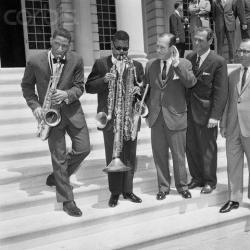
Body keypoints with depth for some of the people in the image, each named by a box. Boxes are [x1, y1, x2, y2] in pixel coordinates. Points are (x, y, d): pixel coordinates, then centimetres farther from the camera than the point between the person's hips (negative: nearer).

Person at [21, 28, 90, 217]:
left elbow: (80, 87, -1)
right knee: (59, 157, 1)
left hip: (72, 111, 2)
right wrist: (35, 106, -7)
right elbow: (27, 86, 6)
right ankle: (67, 201, 12)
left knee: (83, 149, 1)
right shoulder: (35, 62, -7)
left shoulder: (76, 61, -5)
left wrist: (66, 94, -21)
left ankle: (58, 175, 28)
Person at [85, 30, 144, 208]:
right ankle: (115, 192, 18)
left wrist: (139, 89, -12)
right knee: (112, 156, 4)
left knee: (130, 156, 8)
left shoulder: (136, 66, 10)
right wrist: (104, 80, -18)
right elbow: (89, 87, 0)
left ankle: (128, 190, 23)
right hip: (110, 118, -2)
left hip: (130, 117, 2)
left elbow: (144, 88, 11)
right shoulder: (101, 64, 4)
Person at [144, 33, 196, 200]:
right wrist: (147, 107, 7)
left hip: (175, 117, -3)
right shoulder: (150, 65, 7)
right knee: (159, 154, 10)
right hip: (156, 117, 3)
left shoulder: (184, 64, -3)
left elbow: (191, 83, -21)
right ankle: (163, 186, 25)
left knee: (179, 154, 7)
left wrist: (176, 64, -25)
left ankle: (182, 186, 26)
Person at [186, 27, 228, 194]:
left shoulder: (218, 62, -10)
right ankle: (197, 178, 30)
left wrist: (215, 116, -17)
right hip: (189, 111, 5)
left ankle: (209, 182, 24)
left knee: (208, 148, 6)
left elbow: (221, 91, -12)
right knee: (191, 147, 13)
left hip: (205, 112, -5)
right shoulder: (189, 58, 6)